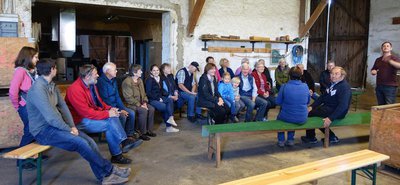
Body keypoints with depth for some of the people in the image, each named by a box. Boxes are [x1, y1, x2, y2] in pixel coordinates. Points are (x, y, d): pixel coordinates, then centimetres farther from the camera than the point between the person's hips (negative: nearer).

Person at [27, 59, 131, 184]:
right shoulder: (38, 89, -20)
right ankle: (110, 170, -9)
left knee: (89, 142, -9)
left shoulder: (52, 86, 10)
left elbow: (63, 107, 8)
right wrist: (69, 129, -15)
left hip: (55, 125, 9)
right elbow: (50, 117, -25)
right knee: (80, 143, -23)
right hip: (43, 130, -8)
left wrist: (72, 126, -4)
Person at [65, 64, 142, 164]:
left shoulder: (91, 85, 4)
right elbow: (86, 112, -28)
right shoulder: (75, 89, -25)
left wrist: (109, 108, -3)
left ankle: (125, 141, -20)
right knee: (110, 124, -23)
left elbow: (99, 101, 16)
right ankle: (117, 155, -15)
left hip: (91, 114, 9)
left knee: (114, 117, -14)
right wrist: (107, 114, -23)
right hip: (80, 121, -8)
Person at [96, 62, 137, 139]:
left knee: (131, 113, -6)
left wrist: (123, 108, -2)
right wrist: (119, 111, -21)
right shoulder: (102, 81, -17)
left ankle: (129, 135, 4)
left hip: (115, 105, 8)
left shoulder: (113, 80, 10)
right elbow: (105, 100, -21)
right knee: (122, 116, -26)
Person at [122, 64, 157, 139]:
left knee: (151, 109, -15)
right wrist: (139, 105, -22)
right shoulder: (127, 82, -15)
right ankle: (142, 133, -18)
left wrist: (145, 102, -4)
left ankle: (149, 130, -3)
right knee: (143, 110, -30)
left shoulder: (140, 80, 12)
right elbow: (129, 98, -20)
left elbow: (143, 93, 15)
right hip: (130, 104, -8)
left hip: (140, 103, 8)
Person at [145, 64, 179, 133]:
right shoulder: (149, 80, -6)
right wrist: (158, 99, -15)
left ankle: (170, 118, -27)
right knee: (165, 107, -26)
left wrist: (168, 95, 2)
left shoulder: (159, 79, 16)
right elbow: (148, 93, -12)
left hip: (160, 98, 7)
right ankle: (169, 127, -14)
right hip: (152, 100, -7)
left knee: (170, 100, -22)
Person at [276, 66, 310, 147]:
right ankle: (290, 140, 35)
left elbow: (278, 102, -2)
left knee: (279, 116, 34)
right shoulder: (305, 86, -5)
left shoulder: (284, 86, -14)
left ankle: (281, 140, 32)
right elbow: (307, 102, 9)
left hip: (287, 118, -2)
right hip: (302, 119, 3)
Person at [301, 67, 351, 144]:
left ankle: (311, 138, 13)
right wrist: (312, 106, -3)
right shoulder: (333, 84, 9)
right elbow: (323, 97, 9)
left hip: (336, 111, -9)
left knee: (309, 113, -8)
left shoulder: (345, 87, -20)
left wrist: (331, 118, -34)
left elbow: (343, 106, -28)